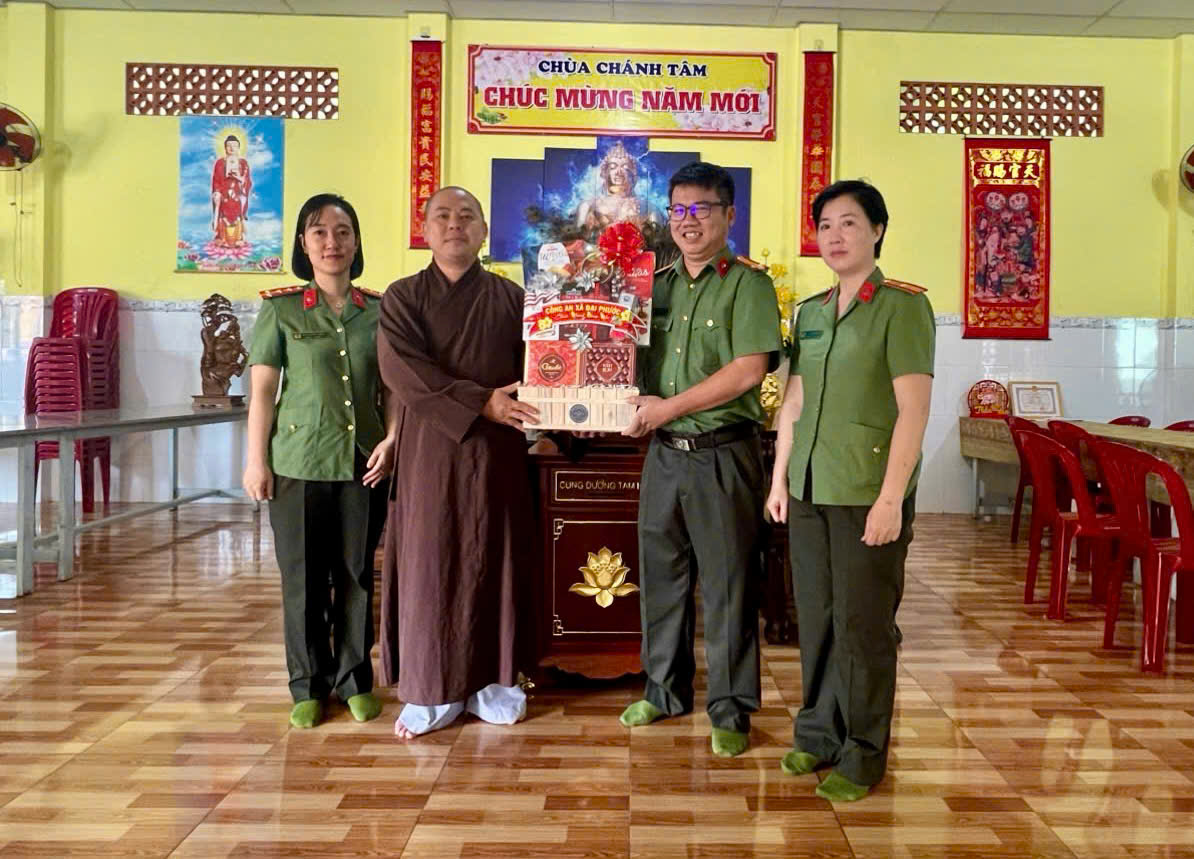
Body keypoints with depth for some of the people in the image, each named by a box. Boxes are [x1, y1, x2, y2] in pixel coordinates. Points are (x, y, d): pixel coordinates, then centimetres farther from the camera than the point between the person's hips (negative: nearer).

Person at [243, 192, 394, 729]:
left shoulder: (380, 310, 6)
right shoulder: (280, 308, 2)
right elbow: (262, 389, 0)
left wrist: (391, 439, -6)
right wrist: (256, 459, -4)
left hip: (363, 462, 2)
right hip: (298, 462, -1)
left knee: (356, 574, 9)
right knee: (303, 577, 6)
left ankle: (355, 680, 23)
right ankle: (309, 686, 20)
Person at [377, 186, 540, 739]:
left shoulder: (510, 298, 8)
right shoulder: (402, 297, 3)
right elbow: (402, 371, -11)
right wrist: (482, 402, -18)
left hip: (497, 450, 1)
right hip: (428, 449, -1)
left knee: (493, 563, 7)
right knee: (428, 566, 3)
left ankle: (492, 682, 20)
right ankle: (432, 691, 14)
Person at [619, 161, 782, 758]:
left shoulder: (747, 283, -6)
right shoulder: (656, 284, 12)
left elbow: (748, 370, -16)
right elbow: (631, 355, 17)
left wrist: (668, 407, -15)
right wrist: (632, 408, -3)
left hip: (722, 454, -6)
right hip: (664, 452, 6)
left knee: (726, 585, 3)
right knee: (661, 576, 14)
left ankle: (730, 711, 17)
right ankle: (665, 692, 31)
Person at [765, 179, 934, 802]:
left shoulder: (901, 306, -6)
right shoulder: (810, 312, 13)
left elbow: (913, 409, -11)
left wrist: (891, 498, -16)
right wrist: (780, 479, 13)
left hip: (869, 492, -6)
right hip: (809, 491, 6)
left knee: (862, 625, 2)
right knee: (816, 618, 13)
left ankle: (863, 755, 17)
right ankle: (819, 732, 29)